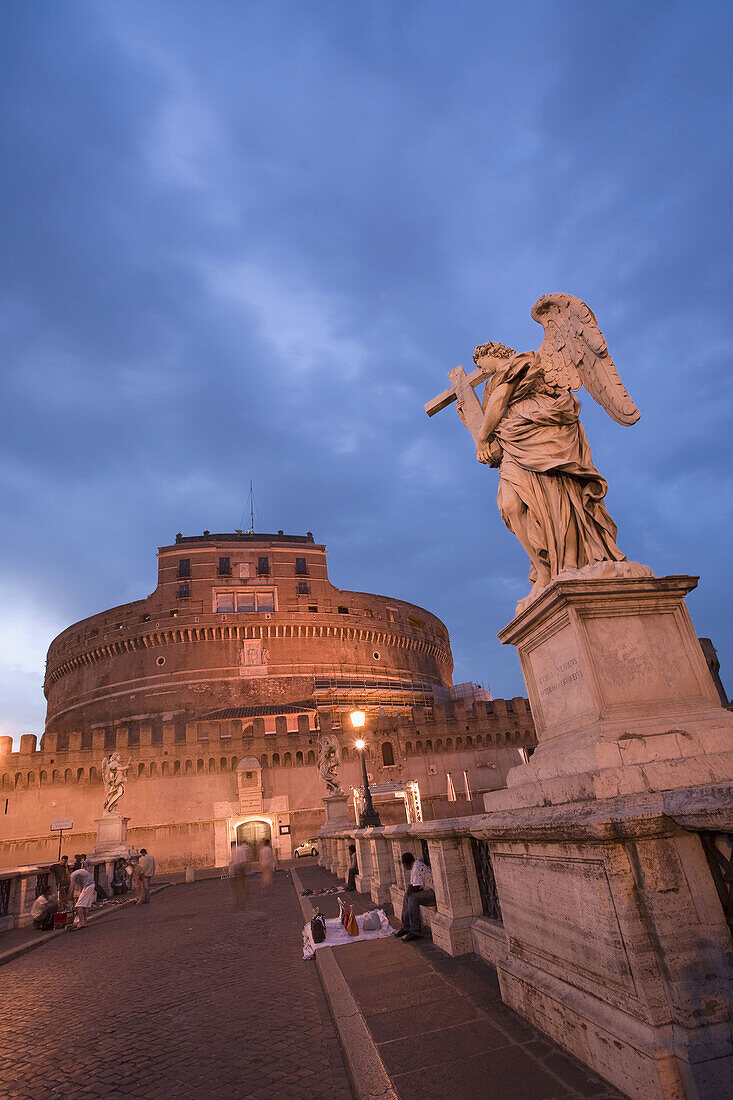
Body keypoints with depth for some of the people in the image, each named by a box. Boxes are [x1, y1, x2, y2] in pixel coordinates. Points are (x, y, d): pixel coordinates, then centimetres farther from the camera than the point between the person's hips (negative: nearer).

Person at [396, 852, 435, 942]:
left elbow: (417, 888, -20)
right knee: (406, 896, 13)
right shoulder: (414, 866, 14)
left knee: (412, 898, -26)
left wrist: (410, 890, -2)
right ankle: (406, 927, 14)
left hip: (433, 893, -11)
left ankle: (415, 932, -23)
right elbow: (412, 884, 22)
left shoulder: (417, 867, -17)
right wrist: (408, 890, 2)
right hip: (427, 891, 11)